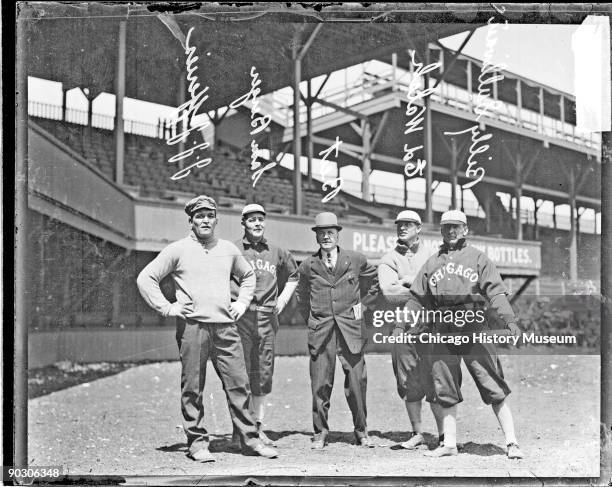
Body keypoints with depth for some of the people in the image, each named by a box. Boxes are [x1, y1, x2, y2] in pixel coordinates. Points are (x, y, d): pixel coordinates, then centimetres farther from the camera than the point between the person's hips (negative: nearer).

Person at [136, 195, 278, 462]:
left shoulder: (229, 249, 14)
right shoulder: (178, 250, 2)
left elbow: (248, 275, 31)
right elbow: (145, 278, 2)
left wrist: (242, 302, 17)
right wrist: (166, 307, -6)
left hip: (225, 326, 3)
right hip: (192, 326, -3)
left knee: (239, 385, 2)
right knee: (193, 388, 1)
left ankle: (250, 439, 10)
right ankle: (197, 442, 10)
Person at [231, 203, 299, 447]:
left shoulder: (276, 252, 14)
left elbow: (293, 275, 28)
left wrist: (283, 299, 16)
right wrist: (241, 296, -9)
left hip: (268, 317, 4)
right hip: (241, 316, -4)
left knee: (264, 372, 7)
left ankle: (258, 427, 16)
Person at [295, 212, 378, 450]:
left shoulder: (356, 260, 4)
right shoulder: (308, 266, 6)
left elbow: (373, 278, 21)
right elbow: (301, 295, 21)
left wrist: (362, 302, 12)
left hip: (351, 329, 0)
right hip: (320, 331, 0)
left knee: (357, 381, 0)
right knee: (320, 383, 0)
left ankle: (361, 432, 15)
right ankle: (320, 433, 12)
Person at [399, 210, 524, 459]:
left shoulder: (477, 258, 9)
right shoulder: (432, 263, 19)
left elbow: (495, 292, -1)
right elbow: (417, 298, 18)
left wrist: (509, 320, -14)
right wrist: (400, 325, 9)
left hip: (473, 328, -3)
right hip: (443, 331, 4)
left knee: (494, 387, -4)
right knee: (444, 390, 4)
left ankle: (511, 442, 1)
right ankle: (449, 443, 13)